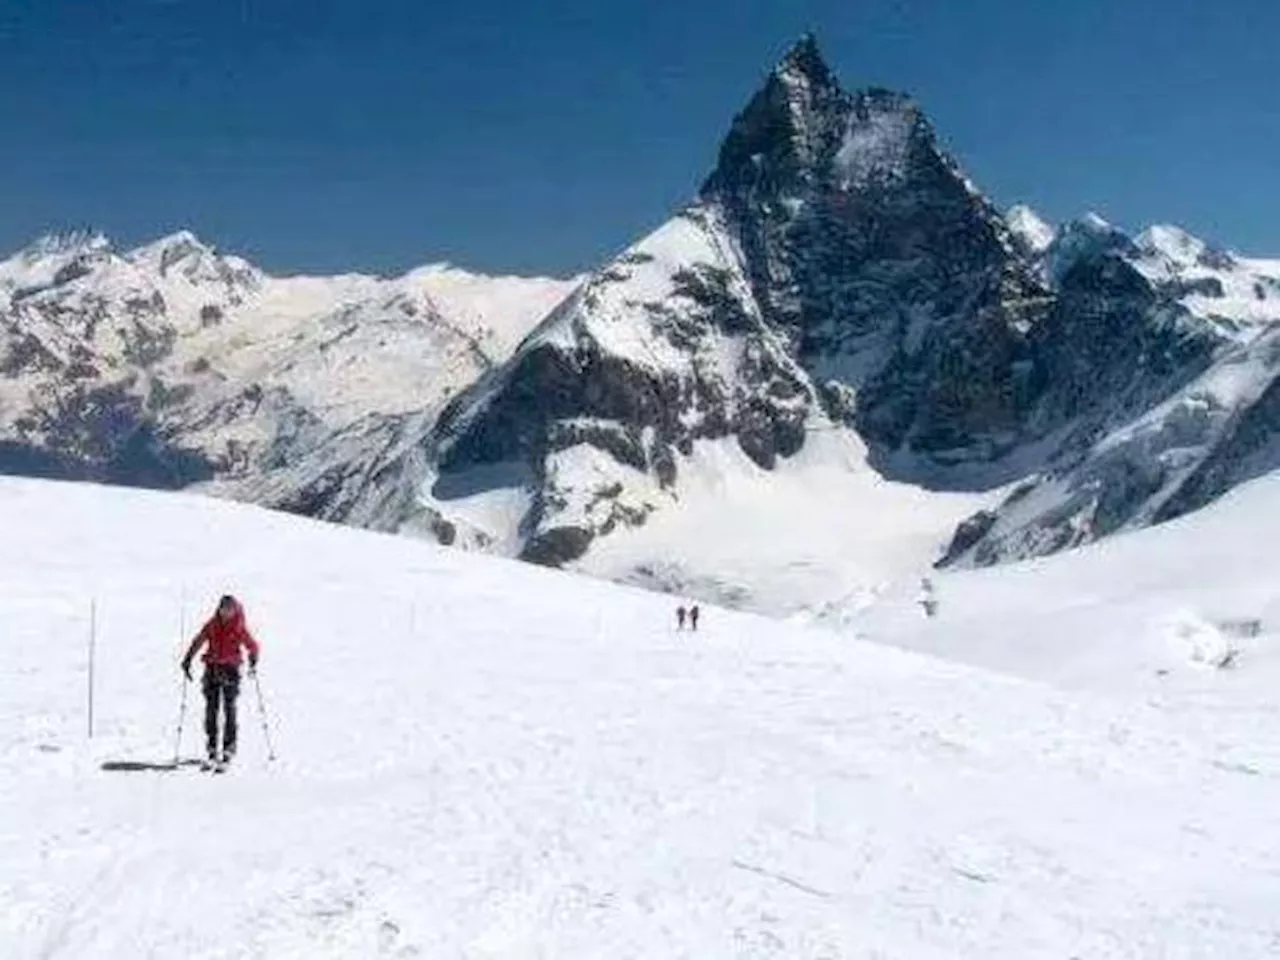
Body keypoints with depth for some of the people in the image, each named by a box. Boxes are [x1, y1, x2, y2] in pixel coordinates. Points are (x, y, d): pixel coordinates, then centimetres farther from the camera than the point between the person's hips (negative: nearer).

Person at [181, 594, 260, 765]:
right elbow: (198, 642, 10)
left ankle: (229, 748, -3)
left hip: (231, 669, -3)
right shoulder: (212, 626, 6)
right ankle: (212, 748, 7)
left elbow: (252, 646, 4)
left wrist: (253, 662, -11)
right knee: (211, 708, 1)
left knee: (229, 708, -6)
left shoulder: (239, 628, 0)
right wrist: (187, 660, 2)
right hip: (212, 668, 3)